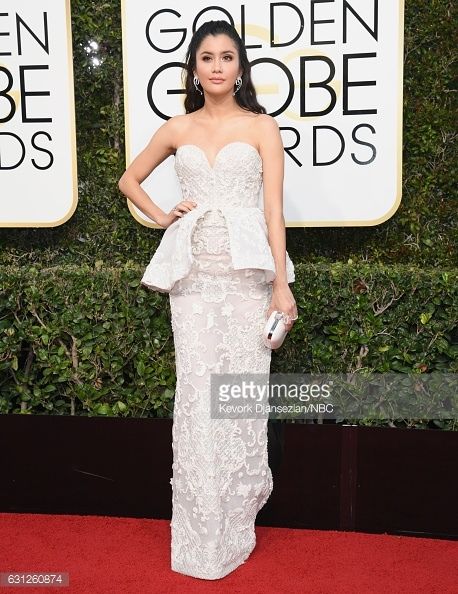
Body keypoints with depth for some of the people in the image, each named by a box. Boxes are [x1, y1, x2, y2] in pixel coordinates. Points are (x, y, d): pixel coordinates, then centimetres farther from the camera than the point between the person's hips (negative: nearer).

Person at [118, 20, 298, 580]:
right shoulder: (177, 129, 12)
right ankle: (200, 536, 13)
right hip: (193, 270, 2)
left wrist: (282, 282, -10)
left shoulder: (262, 127, 5)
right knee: (197, 392, 1)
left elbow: (274, 205, -3)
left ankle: (236, 524, 17)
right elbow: (130, 179, 25)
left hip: (247, 267, -2)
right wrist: (162, 217, 9)